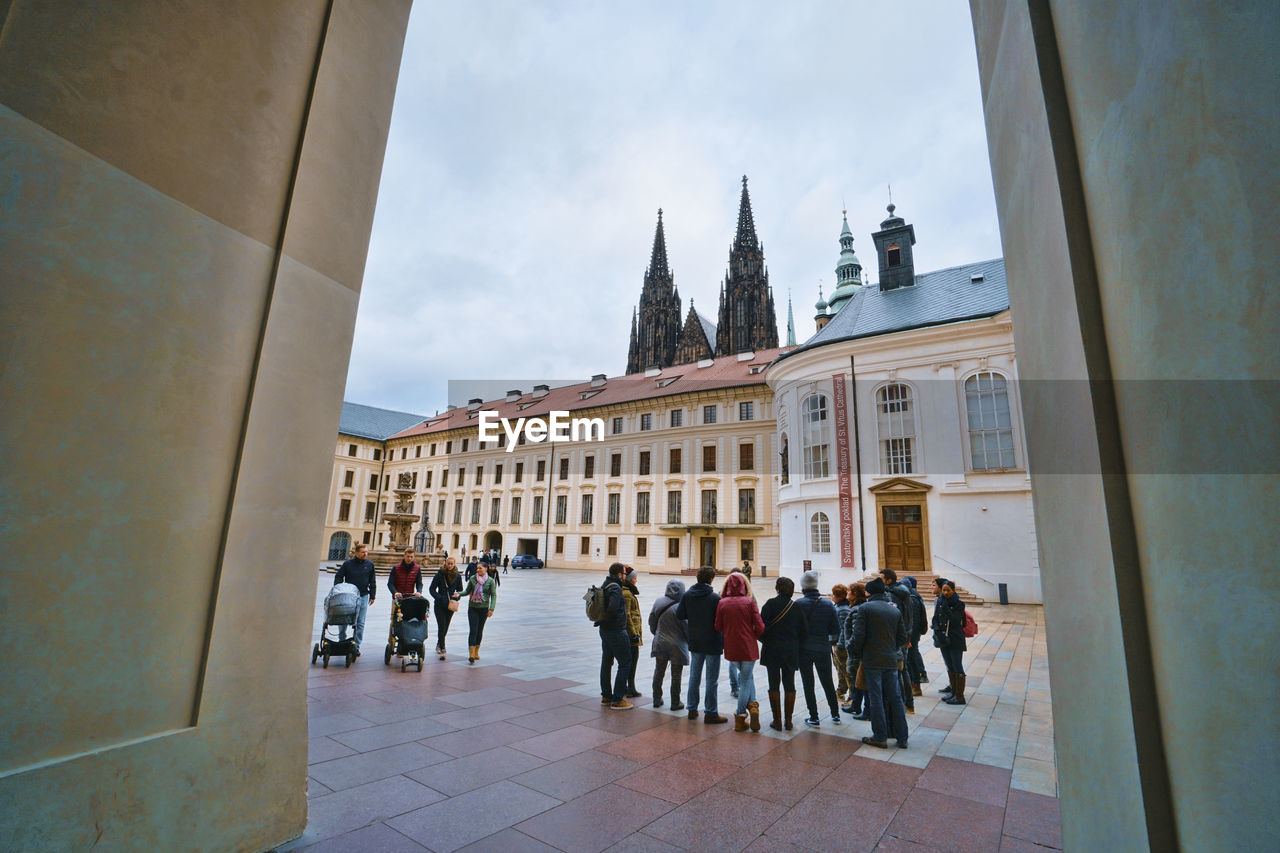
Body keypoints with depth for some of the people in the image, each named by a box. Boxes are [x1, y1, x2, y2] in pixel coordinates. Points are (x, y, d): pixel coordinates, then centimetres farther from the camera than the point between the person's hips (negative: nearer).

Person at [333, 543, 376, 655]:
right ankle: (341, 641, 27)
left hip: (363, 597, 1)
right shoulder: (348, 564, -3)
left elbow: (373, 582, 9)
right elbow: (338, 577, 4)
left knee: (360, 623, 4)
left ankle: (356, 646, 13)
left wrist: (372, 596, 7)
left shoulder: (370, 564, 3)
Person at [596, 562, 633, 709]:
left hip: (605, 631, 10)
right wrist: (601, 622, -15)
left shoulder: (604, 586, 9)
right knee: (625, 664, -1)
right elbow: (612, 609, -29)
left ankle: (606, 696, 27)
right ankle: (617, 700, 2)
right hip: (617, 631, -10)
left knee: (606, 663, 17)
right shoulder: (615, 588, -19)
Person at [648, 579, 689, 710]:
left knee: (658, 672, 19)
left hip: (660, 644, 5)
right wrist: (690, 642, 1)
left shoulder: (658, 602, -4)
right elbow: (687, 627, -16)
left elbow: (651, 621, 7)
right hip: (677, 646, -5)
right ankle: (675, 703, 19)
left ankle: (656, 700, 28)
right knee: (676, 675, 10)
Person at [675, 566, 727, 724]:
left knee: (694, 677, 17)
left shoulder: (687, 595, -3)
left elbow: (679, 615, 0)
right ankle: (711, 713, 12)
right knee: (711, 680, 5)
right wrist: (724, 642, -2)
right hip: (713, 643, -5)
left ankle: (692, 709, 26)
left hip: (695, 643, 5)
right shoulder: (715, 598, -17)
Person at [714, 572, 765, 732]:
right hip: (748, 647, -2)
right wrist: (754, 637, 8)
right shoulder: (749, 602, -11)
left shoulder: (722, 603, -5)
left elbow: (718, 627, -1)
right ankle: (740, 717, 12)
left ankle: (752, 704, 9)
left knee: (746, 675, 22)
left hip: (731, 648, 3)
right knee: (745, 680, 13)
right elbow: (760, 627, -12)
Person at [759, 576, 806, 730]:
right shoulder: (797, 607, -2)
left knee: (774, 685, 6)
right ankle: (788, 720, 18)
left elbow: (762, 625, -13)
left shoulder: (771, 603, -9)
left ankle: (777, 720, 9)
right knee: (789, 686, 13)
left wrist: (764, 640, 5)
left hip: (772, 650, -2)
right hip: (791, 652, 3)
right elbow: (804, 631, 0)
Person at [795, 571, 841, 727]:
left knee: (808, 683, 9)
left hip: (804, 649, -3)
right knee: (827, 682, 19)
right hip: (823, 649, 3)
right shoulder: (828, 604, -6)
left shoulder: (798, 604, -14)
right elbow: (836, 631, -2)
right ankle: (835, 715, 26)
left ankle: (814, 717, 13)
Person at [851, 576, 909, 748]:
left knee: (876, 699, 3)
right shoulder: (895, 610, 7)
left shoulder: (865, 608, -10)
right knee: (895, 698, 12)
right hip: (891, 661, 5)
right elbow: (902, 638, 8)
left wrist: (857, 651, 3)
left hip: (872, 661, -5)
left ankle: (880, 737, 9)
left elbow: (858, 636, -14)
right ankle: (902, 738, 18)